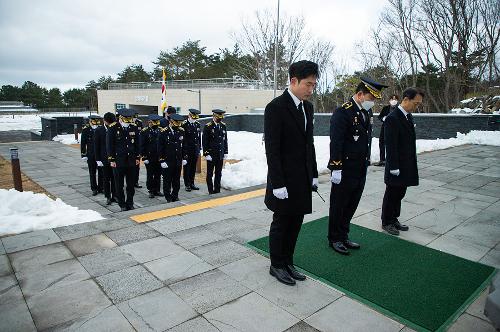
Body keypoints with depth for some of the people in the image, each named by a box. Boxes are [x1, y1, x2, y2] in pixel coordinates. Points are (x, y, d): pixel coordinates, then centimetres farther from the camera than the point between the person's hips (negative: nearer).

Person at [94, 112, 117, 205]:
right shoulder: (99, 130, -2)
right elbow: (96, 146, -1)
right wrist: (98, 159, -6)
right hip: (105, 159, -1)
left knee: (114, 178, 7)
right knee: (106, 179, 7)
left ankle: (114, 195, 19)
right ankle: (108, 197, 17)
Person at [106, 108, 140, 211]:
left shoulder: (134, 127, 3)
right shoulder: (113, 128, -6)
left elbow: (137, 143, 10)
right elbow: (109, 145, -5)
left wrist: (138, 157, 7)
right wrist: (111, 160, -8)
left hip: (131, 160, 3)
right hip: (118, 161, -3)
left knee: (131, 183, 9)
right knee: (119, 184, 6)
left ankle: (130, 203, 23)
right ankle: (122, 204, 19)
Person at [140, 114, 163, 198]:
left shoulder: (160, 130, 6)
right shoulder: (145, 131, -4)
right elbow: (142, 145, -6)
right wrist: (144, 157, -10)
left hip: (159, 157, 4)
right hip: (149, 157, -3)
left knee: (158, 174, 9)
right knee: (150, 175, 5)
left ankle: (157, 190, 20)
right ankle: (151, 191, 15)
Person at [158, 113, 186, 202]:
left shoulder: (181, 131, 4)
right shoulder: (164, 132, -8)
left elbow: (184, 146, 11)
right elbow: (160, 147, -7)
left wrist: (184, 158, 8)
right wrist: (162, 160, -10)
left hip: (178, 161, 4)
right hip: (167, 161, -4)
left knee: (177, 181, 12)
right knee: (167, 181, 6)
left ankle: (175, 197, 26)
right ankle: (168, 198, 19)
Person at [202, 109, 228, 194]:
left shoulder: (223, 126, 8)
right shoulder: (208, 127, -8)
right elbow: (205, 142, -8)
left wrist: (225, 152, 9)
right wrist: (206, 154, -13)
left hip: (220, 155, 5)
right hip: (211, 155, -5)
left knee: (219, 173, 11)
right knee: (210, 174, 6)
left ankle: (217, 190, 22)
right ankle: (211, 191, 15)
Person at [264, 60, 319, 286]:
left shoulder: (308, 107, 10)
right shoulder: (276, 107, -14)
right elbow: (272, 149, -17)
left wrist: (313, 174, 12)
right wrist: (278, 183, -19)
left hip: (303, 179, 7)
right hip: (284, 180, -7)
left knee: (295, 223, 15)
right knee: (281, 223, 8)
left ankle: (287, 262, 32)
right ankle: (276, 266, 27)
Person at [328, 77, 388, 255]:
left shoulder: (367, 112, 11)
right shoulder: (343, 112, -15)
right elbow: (336, 142, -19)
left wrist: (366, 163, 17)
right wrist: (336, 168, -20)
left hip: (360, 171, 8)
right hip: (345, 171, -8)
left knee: (351, 206, 17)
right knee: (338, 206, 7)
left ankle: (343, 236, 32)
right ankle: (335, 239, 23)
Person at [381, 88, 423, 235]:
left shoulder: (409, 116, 10)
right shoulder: (392, 118, -18)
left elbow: (410, 140, 16)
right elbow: (391, 145, -20)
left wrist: (412, 164, 15)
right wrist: (394, 167, -19)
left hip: (406, 166, 8)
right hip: (396, 167, -8)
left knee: (399, 194, 17)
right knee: (391, 195, 5)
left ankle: (394, 219, 30)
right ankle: (386, 222, 20)